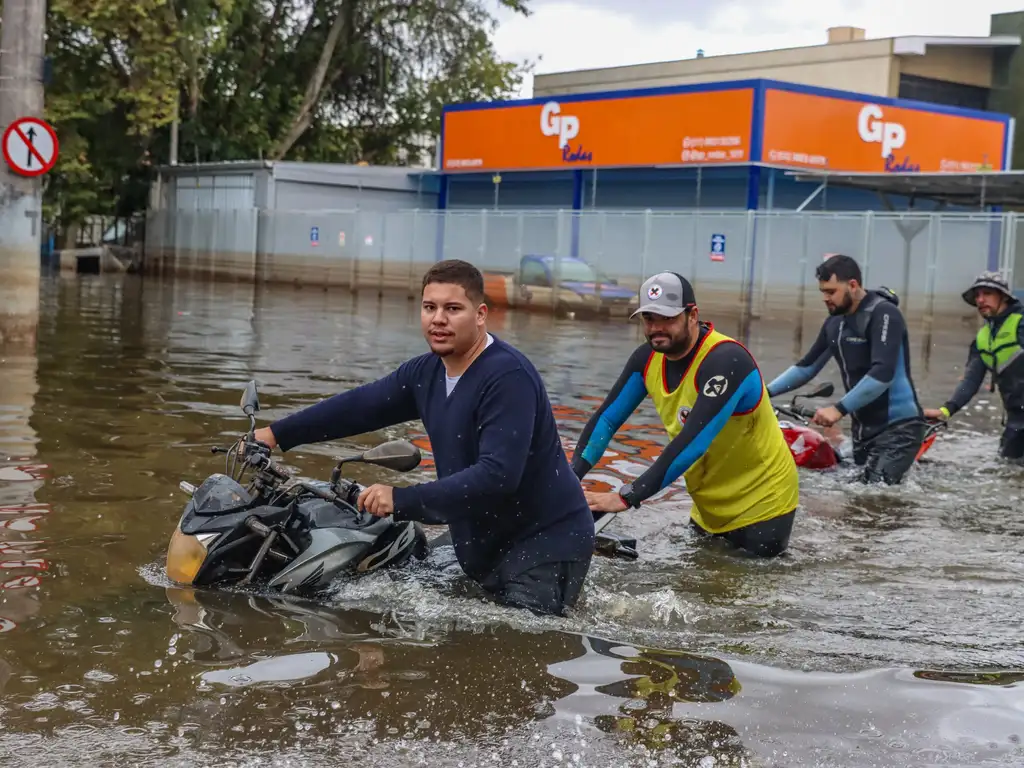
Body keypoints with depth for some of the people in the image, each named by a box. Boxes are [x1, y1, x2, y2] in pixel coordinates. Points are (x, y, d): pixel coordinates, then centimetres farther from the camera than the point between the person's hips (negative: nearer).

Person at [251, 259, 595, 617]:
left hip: (546, 545, -8)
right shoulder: (425, 372, 6)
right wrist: (277, 435, 15)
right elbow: (359, 406, 15)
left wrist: (402, 500, -27)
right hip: (483, 546, 9)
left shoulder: (508, 376, -22)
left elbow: (497, 475, -29)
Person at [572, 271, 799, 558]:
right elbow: (607, 418, -3)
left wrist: (627, 497, -41)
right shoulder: (649, 358, -6)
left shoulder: (725, 360, -30)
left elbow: (693, 442, -38)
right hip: (709, 503, 7)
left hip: (760, 502, -7)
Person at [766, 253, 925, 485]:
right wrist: (766, 392, 8)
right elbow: (807, 367, 19)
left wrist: (839, 409, -31)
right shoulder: (835, 322, 10)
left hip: (899, 425, -8)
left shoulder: (883, 314, -15)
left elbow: (882, 374, -26)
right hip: (863, 427, 9)